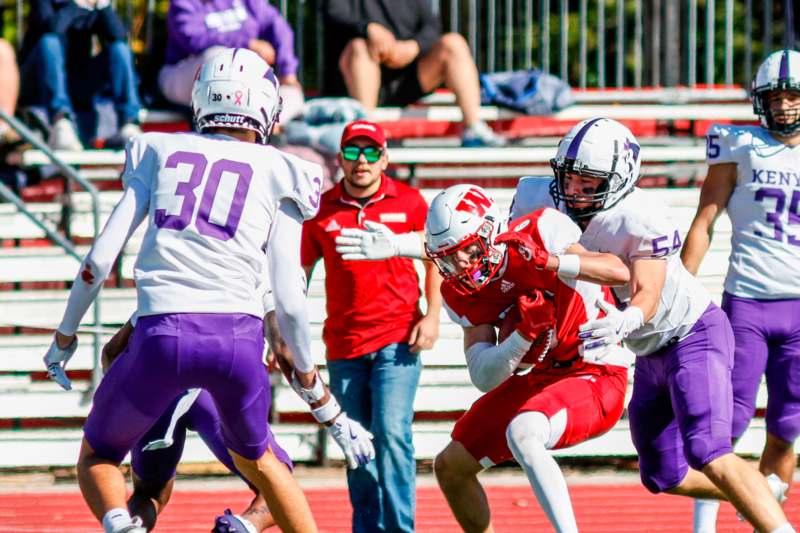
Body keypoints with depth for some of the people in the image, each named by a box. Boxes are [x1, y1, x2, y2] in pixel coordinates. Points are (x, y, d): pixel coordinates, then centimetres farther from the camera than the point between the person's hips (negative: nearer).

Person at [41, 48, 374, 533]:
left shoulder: (158, 152, 17)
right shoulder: (278, 174, 12)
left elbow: (102, 256, 10)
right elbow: (290, 300, 8)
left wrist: (66, 335, 25)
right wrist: (323, 402, 15)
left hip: (163, 334, -1)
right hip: (238, 334, 1)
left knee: (98, 456, 19)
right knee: (256, 458, 28)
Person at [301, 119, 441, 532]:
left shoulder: (409, 202, 1)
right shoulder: (322, 209, 5)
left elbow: (436, 260, 9)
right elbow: (299, 273, 13)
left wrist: (432, 315, -2)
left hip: (397, 340, -3)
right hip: (344, 344, 3)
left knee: (391, 432, -15)